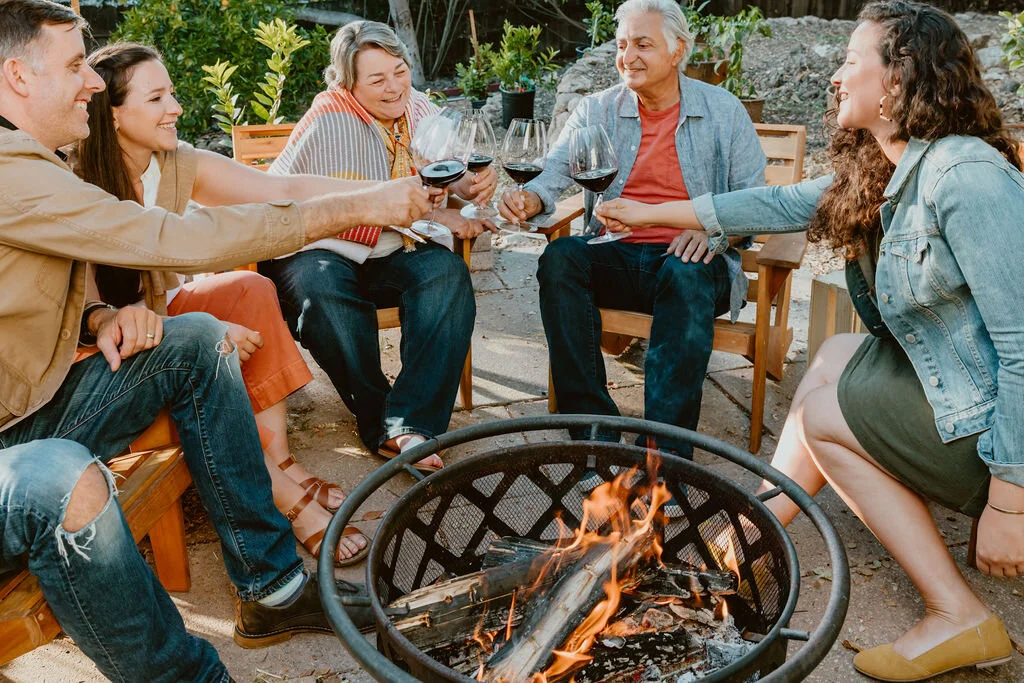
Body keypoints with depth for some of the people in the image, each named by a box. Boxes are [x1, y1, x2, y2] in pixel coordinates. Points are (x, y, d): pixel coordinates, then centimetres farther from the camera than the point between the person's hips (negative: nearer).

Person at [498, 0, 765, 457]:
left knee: (688, 277, -36)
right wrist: (529, 198, -27)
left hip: (692, 260, -2)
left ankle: (664, 451, -36)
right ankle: (594, 432, -27)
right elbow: (555, 172, -3)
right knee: (559, 257, -28)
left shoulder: (723, 111, 7)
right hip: (617, 259, 2)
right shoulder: (597, 110, 10)